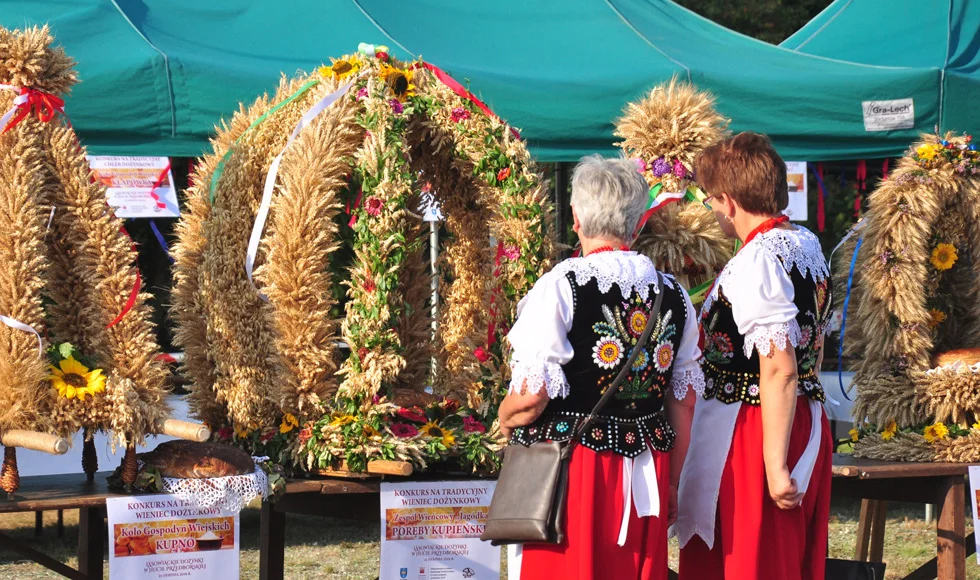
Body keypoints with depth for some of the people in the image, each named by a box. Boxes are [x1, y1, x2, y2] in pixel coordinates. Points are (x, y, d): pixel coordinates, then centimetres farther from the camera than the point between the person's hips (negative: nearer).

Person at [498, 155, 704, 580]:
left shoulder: (561, 287, -12)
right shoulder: (673, 294, 6)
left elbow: (532, 397, -15)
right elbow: (684, 401, 11)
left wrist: (505, 418, 7)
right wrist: (671, 482, 20)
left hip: (569, 472, -5)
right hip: (646, 477, 5)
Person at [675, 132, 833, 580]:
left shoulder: (756, 262, -20)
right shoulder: (807, 245, 9)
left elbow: (780, 372, -25)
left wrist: (774, 466, -24)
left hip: (752, 438, -10)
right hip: (808, 423, 10)